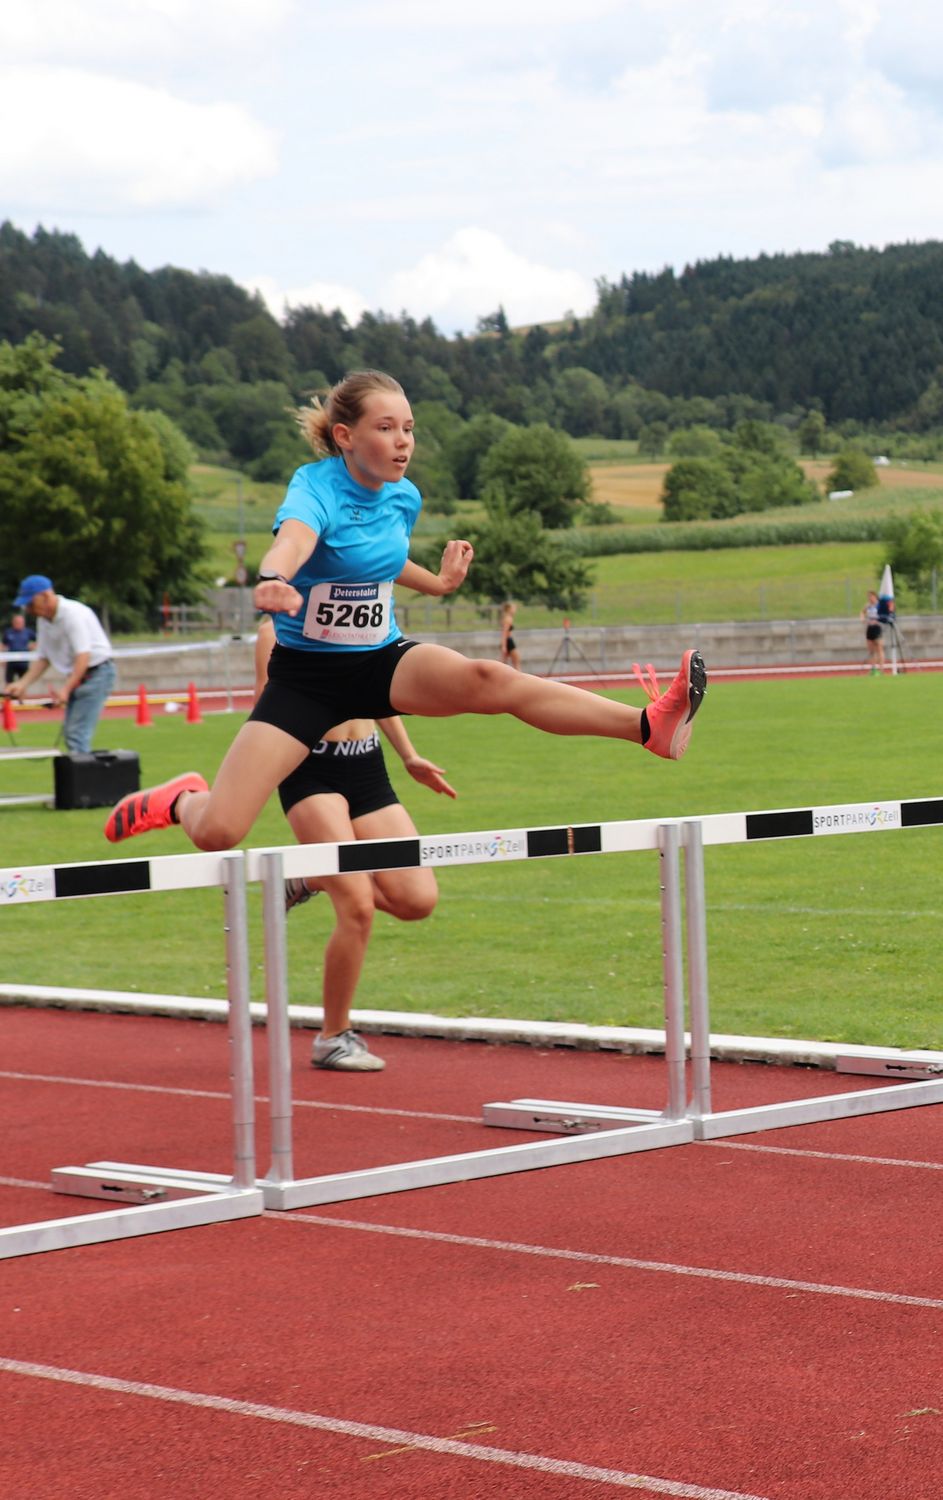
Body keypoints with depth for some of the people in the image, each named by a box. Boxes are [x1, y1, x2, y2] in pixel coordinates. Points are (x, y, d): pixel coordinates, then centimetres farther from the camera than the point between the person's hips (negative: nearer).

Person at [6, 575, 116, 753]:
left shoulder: (73, 614, -21)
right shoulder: (44, 620, 6)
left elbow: (83, 656, -27)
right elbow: (42, 658, 10)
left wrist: (66, 690, -34)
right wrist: (23, 684, -4)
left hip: (96, 673, -9)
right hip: (76, 677, 9)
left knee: (78, 732, -17)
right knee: (69, 732, 9)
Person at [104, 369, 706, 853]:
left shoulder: (405, 497, -1)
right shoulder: (316, 487, -20)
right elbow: (293, 540, -46)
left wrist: (437, 582, 19)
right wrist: (273, 581, -65)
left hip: (384, 660, 4)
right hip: (305, 675, -3)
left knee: (484, 679, -29)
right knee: (216, 831, -13)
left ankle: (650, 725, -37)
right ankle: (184, 799, 25)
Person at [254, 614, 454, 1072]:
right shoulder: (279, 629, -4)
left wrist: (409, 757, 25)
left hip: (367, 770, 6)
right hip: (310, 773, -6)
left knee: (417, 900, -7)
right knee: (358, 907, -15)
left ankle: (314, 877, 18)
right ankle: (333, 1038, 2)